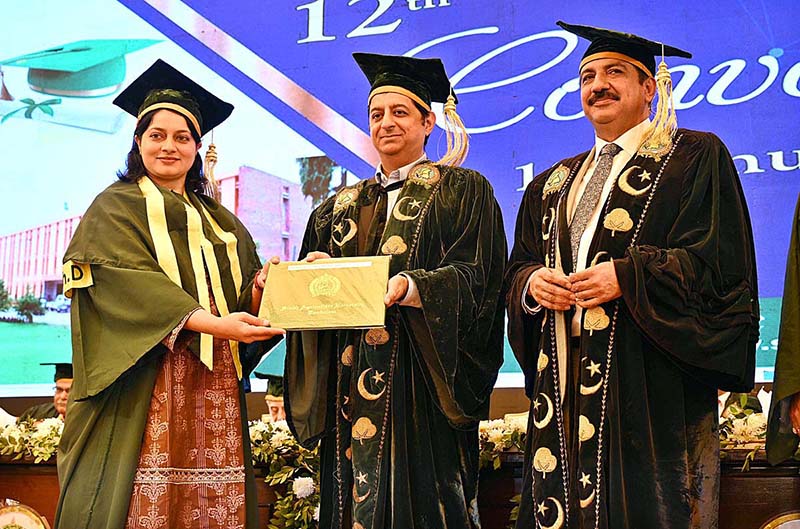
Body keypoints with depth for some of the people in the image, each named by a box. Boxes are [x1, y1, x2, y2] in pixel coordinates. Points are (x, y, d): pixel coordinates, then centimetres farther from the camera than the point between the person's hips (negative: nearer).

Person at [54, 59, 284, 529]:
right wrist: (211, 323, -23)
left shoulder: (221, 222, 21)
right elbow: (130, 282, -12)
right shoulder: (116, 208, 5)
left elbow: (244, 298, 14)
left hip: (215, 386, 5)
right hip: (146, 387, -4)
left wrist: (262, 288, -10)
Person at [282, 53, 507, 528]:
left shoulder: (461, 191, 5)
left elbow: (473, 277, -7)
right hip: (349, 388, 4)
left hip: (418, 379, -4)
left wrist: (408, 287, -24)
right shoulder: (343, 206, 19)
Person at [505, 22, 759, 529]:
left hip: (648, 382, -5)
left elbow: (720, 260, -6)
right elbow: (519, 265, 21)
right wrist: (532, 282, -2)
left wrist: (627, 276, -15)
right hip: (564, 380, 5)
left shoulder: (694, 157, 4)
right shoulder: (552, 186, 21)